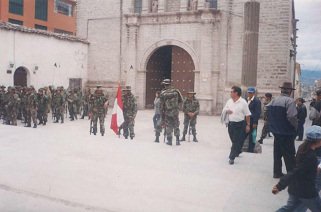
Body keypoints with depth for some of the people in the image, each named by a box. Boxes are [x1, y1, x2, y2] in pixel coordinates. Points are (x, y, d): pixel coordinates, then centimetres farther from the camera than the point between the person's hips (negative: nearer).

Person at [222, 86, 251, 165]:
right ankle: (238, 151, 39)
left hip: (239, 124, -5)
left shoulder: (243, 102, -10)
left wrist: (248, 125, -7)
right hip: (231, 123, 5)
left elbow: (247, 114, -7)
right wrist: (227, 111, -9)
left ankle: (232, 157, 1)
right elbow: (223, 110, 14)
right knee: (233, 140, 16)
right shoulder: (229, 101, 5)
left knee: (237, 141, -3)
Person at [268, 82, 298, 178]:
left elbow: (268, 114, 10)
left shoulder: (273, 101, 5)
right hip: (287, 133, -7)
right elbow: (291, 117, -25)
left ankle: (277, 172, 24)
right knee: (289, 155, 2)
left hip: (276, 131, 7)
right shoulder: (290, 101, -16)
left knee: (277, 153, 16)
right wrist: (296, 127, -10)